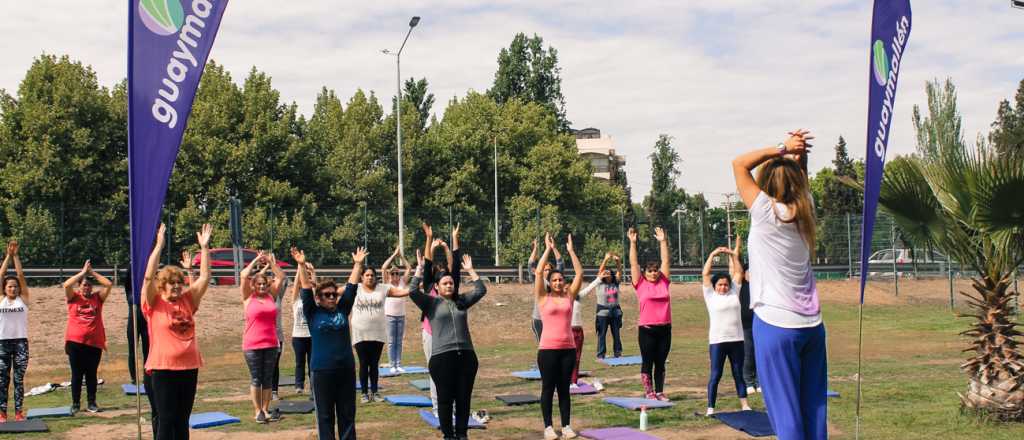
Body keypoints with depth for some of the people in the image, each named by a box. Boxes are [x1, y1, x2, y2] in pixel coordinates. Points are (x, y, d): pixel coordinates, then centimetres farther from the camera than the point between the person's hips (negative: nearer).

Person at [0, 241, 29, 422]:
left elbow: (21, 275, -1)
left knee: (19, 379, 2)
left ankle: (19, 412, 6)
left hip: (21, 341, 0)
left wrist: (16, 255, -1)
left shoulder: (23, 299, 5)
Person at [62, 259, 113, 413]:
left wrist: (92, 272, 0)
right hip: (75, 342, -1)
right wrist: (83, 272, -9)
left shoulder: (97, 298, 8)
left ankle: (91, 403, 15)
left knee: (91, 374, 7)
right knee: (77, 374, 6)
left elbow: (109, 284, -2)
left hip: (95, 342, 1)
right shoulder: (73, 297, 4)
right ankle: (75, 403, 15)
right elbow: (67, 284, -14)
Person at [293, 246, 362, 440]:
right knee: (325, 416, 5)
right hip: (322, 371, -3)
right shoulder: (313, 313, 0)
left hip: (346, 369, 3)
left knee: (347, 414, 10)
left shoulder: (342, 310, 7)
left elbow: (351, 286, 7)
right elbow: (306, 289, -7)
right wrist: (301, 265, -15)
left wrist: (357, 264, 5)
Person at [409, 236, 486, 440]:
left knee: (464, 398, 7)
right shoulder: (431, 303, 4)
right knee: (445, 399, 3)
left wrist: (470, 270, 12)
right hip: (442, 356, -3)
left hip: (466, 355, 4)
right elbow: (413, 291, -10)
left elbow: (481, 290, 11)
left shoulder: (461, 302, 15)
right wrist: (420, 268, -9)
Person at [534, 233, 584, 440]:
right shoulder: (543, 298, 1)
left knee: (564, 388, 10)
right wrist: (548, 249, -7)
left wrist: (571, 250, 0)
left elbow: (580, 273, 3)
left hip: (568, 348, 3)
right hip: (548, 348, -3)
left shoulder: (569, 297, 8)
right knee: (548, 388, 4)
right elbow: (539, 272, -8)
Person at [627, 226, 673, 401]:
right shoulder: (640, 284, 0)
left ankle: (659, 392, 18)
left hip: (664, 328, 3)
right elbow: (633, 263, -4)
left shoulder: (664, 282, 7)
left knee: (661, 363, 10)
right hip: (647, 329, -3)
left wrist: (663, 241, 3)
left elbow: (665, 261, 8)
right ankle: (649, 392, 11)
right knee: (647, 362, 4)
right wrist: (633, 243, -9)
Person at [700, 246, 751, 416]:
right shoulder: (710, 295, 0)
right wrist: (713, 254, -7)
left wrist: (733, 255, 4)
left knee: (739, 374, 11)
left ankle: (744, 405, 18)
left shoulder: (734, 292, 8)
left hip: (737, 339, 3)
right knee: (715, 375, 0)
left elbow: (738, 272, 10)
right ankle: (710, 408, 3)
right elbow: (705, 274, -6)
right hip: (717, 341, -3)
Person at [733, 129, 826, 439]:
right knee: (814, 409, 11)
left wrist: (783, 149, -1)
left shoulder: (767, 212, -10)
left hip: (776, 324, -6)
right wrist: (797, 156, 5)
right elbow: (800, 180, 23)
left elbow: (740, 164, -4)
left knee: (786, 413, -3)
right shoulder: (804, 211, 5)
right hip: (812, 324, 6)